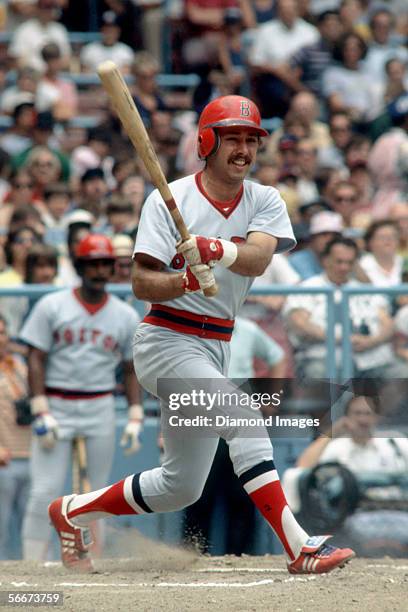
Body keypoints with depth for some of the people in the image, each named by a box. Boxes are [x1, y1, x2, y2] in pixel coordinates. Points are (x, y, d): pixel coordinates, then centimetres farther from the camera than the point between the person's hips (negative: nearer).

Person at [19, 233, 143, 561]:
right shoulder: (51, 307, 1)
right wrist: (41, 413, -11)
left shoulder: (126, 315, 8)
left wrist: (135, 418, 0)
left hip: (100, 409, 2)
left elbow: (131, 370, 11)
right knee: (44, 491, -9)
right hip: (56, 406, -2)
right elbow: (36, 360, -3)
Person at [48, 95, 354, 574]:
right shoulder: (169, 200, -8)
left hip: (216, 349, 6)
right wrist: (186, 280, -31)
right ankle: (297, 548, -34)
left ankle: (72, 511, 29)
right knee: (243, 418, -28)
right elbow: (140, 283, -12)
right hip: (166, 340, -6)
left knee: (181, 487, 11)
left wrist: (218, 251, -40)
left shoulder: (265, 202, 2)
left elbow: (257, 259, -19)